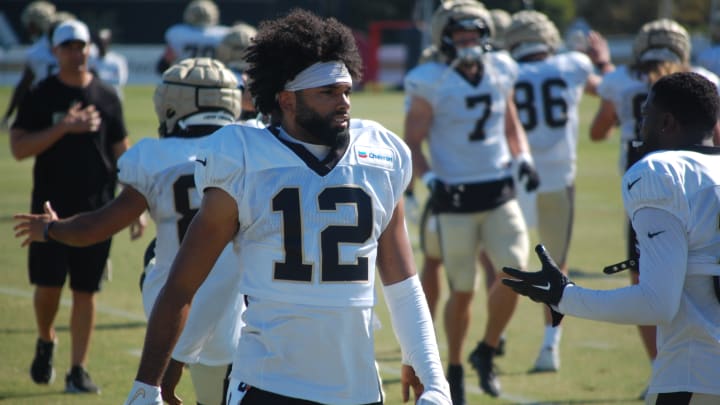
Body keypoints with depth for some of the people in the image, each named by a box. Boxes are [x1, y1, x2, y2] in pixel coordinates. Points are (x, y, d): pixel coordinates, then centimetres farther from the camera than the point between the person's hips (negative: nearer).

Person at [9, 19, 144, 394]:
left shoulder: (106, 97, 5)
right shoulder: (40, 96, 0)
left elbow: (122, 155, 10)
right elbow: (18, 148, -8)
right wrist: (63, 128, -19)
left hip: (96, 208, 1)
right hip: (51, 207, -1)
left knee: (85, 291, 2)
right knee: (48, 285, -3)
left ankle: (78, 370, 9)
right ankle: (46, 342, 27)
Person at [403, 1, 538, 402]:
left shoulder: (500, 73, 5)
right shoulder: (431, 84, -8)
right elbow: (413, 144, -5)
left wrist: (524, 159, 2)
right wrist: (429, 178, -20)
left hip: (500, 191, 4)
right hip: (457, 197, -4)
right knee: (463, 291, 3)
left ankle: (486, 353, 10)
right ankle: (455, 369, 22)